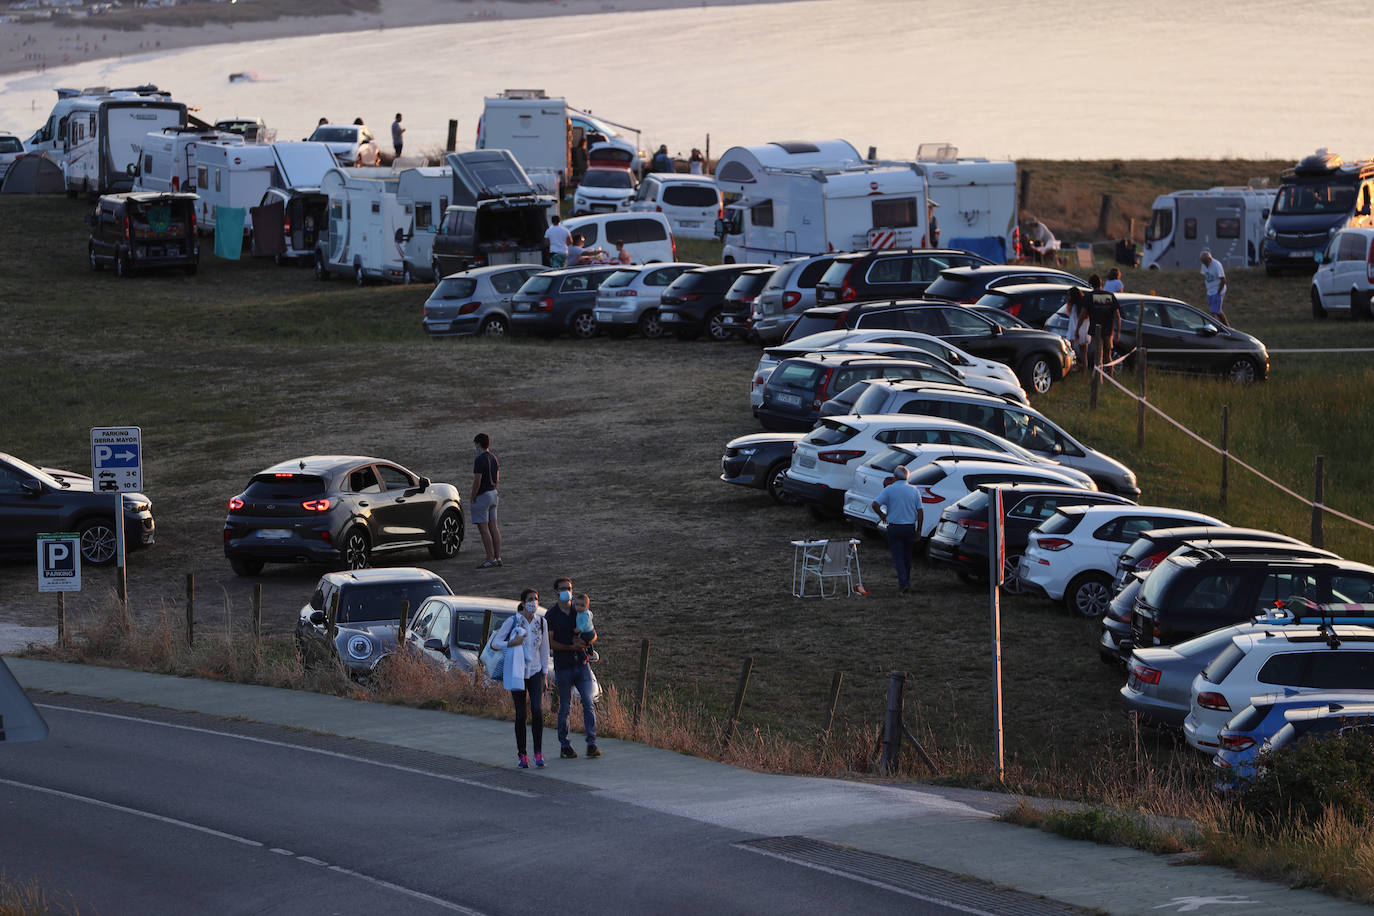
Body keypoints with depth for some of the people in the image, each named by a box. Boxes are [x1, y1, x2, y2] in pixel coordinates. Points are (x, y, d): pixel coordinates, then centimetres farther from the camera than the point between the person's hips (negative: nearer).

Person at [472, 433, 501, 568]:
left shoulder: (479, 460, -18)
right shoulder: (493, 458, 10)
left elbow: (477, 481, -20)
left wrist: (472, 499, -12)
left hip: (482, 496, -9)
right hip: (493, 493, 9)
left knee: (483, 528, -6)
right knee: (493, 527, 11)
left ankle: (490, 559, -8)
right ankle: (497, 557, 11)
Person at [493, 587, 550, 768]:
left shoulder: (541, 623, 5)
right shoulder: (512, 621, -5)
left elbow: (544, 650, 11)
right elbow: (495, 642, -1)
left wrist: (544, 675, 10)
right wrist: (513, 643, -19)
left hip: (535, 671, 2)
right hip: (517, 672, -2)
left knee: (537, 710, -13)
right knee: (520, 714, -2)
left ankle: (538, 753, -9)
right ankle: (522, 755, 5)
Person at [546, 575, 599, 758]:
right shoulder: (551, 616, 0)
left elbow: (593, 635, 15)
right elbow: (550, 642, -7)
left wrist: (585, 642, -9)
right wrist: (572, 647, -18)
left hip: (581, 663, 3)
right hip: (563, 666, -3)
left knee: (588, 703, -7)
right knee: (565, 707, 1)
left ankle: (592, 744, -7)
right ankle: (565, 746, 9)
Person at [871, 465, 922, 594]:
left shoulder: (889, 490, -6)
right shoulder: (914, 491, 3)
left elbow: (875, 505, -13)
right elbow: (919, 511, 1)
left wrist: (882, 515, 6)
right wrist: (918, 530, 6)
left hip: (894, 528, -3)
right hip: (910, 528, 3)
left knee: (898, 557, -2)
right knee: (907, 557, 16)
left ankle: (903, 583, -14)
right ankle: (905, 582, 24)